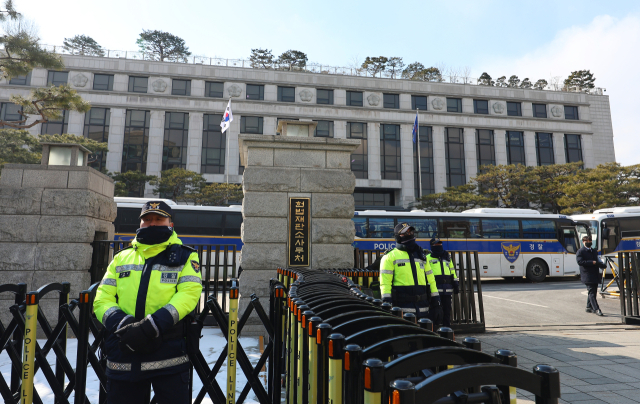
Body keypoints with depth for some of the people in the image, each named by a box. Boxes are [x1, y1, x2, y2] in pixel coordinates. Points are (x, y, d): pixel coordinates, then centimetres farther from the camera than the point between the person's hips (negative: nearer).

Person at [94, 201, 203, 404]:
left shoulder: (184, 257, 5)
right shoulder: (121, 258, 16)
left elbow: (189, 293, -9)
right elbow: (102, 299, 8)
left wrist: (151, 326, -20)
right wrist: (122, 324, -12)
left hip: (168, 358, -3)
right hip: (123, 359, 4)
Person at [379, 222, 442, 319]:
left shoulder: (420, 254, 19)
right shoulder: (390, 256, -1)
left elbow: (430, 278, 20)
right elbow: (385, 282, -7)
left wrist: (436, 300, 15)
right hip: (403, 307, -6)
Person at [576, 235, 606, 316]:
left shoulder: (594, 251, 21)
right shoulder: (580, 252, -4)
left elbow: (597, 260, 24)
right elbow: (580, 261, -16)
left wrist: (602, 264, 2)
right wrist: (592, 262, -21)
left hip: (595, 275, 8)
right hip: (587, 275, -8)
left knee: (593, 292, 12)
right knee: (591, 292, -11)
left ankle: (589, 307, 23)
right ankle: (596, 309, -14)